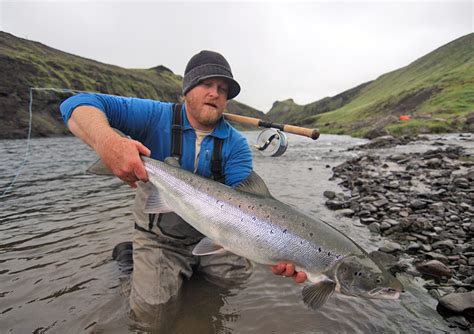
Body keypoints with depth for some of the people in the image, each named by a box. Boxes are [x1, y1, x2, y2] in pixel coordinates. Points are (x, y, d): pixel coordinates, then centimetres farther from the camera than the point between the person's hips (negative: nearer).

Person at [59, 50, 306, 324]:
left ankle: (192, 268, 21)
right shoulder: (156, 116, -15)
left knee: (241, 274, -7)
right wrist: (107, 143, -43)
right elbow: (78, 104, -20)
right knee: (149, 309, -13)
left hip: (209, 237, 3)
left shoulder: (236, 145, -10)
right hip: (158, 238, -2)